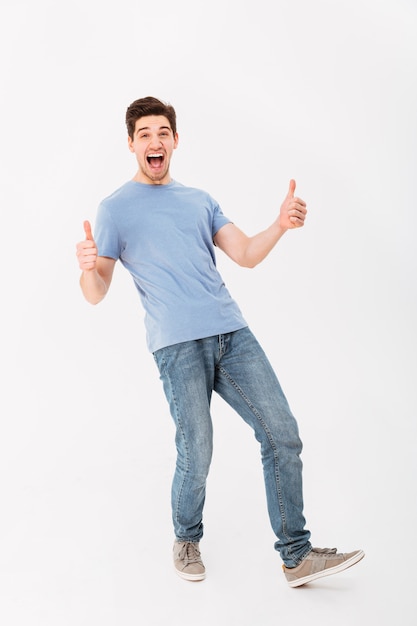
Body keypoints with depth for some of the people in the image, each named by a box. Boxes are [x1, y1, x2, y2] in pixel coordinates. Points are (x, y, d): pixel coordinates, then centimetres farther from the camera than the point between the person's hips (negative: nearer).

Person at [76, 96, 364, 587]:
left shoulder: (200, 200, 22)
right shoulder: (115, 209, 8)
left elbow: (247, 256, 14)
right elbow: (96, 294, 3)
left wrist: (280, 225, -5)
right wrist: (88, 267, -20)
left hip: (232, 332, 5)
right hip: (177, 344, -4)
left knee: (282, 435, -2)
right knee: (196, 456, -6)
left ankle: (296, 556, 9)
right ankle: (186, 539, 24)